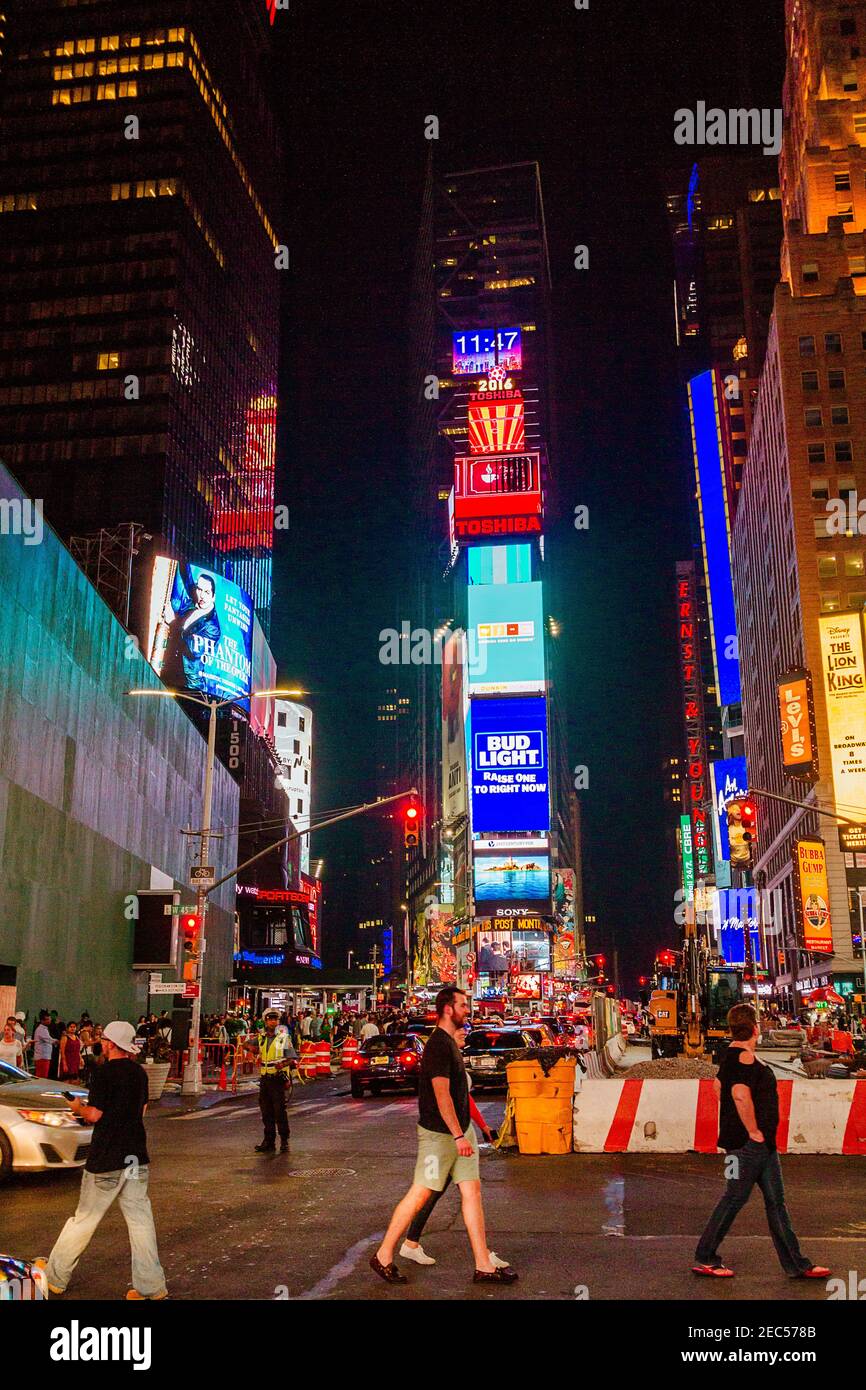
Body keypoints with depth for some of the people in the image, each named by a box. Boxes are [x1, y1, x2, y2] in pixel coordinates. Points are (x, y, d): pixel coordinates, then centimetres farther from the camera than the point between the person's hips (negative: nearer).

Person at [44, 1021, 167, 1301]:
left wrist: (78, 1107, 6)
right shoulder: (139, 1073, 7)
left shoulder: (106, 1073, -15)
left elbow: (94, 1115, -16)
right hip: (137, 1157, 6)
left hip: (106, 1160, -6)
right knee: (140, 1219, 7)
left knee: (84, 1219, 8)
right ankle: (151, 1287, 8)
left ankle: (55, 1278, 22)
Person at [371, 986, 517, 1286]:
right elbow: (442, 1094, -23)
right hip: (439, 1134, -9)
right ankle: (383, 1257, 13)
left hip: (460, 1129, 9)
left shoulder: (450, 1041, 13)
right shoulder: (438, 1044, -18)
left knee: (472, 1191, 6)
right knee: (420, 1194, 0)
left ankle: (484, 1266, 9)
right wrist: (458, 1136, -24)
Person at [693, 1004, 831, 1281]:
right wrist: (753, 1131, -22)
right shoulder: (744, 1056, -19)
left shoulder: (733, 1054, 13)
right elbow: (740, 1094, -31)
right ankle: (704, 1258, 10)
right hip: (748, 1142, -10)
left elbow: (719, 1086, 26)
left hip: (761, 1143, 10)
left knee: (775, 1201, 12)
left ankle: (796, 1264, 19)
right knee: (735, 1198, -1)